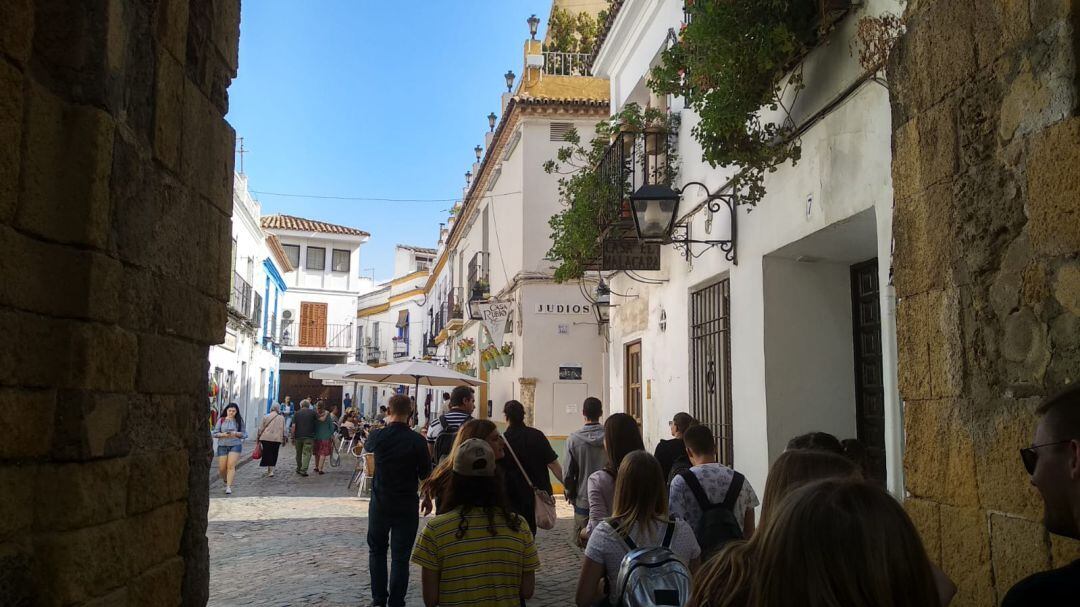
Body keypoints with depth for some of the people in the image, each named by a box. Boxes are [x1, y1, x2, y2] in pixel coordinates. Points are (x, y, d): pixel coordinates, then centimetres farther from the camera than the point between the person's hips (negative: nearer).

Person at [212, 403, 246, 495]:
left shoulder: (239, 421, 4)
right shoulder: (221, 420, 3)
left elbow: (244, 434, 7)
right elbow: (215, 433, 3)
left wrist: (236, 433, -12)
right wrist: (223, 434, -15)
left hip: (235, 445, -1)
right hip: (222, 445, 1)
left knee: (231, 466, -14)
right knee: (222, 468, 3)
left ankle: (229, 487, -12)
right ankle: (225, 480, 35)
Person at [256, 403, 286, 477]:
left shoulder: (266, 417, 2)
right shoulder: (282, 418, 3)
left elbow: (260, 429, 4)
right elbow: (284, 430, 4)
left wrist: (258, 438, 12)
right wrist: (284, 438, 14)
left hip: (266, 438, -1)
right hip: (277, 439, 1)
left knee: (267, 454, 5)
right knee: (274, 454, 11)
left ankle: (270, 470, 1)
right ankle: (271, 469, 12)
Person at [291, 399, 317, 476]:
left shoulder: (297, 413, 5)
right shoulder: (312, 413, 1)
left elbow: (293, 426, 1)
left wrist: (293, 437, 4)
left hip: (298, 436, 3)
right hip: (309, 436, -3)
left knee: (298, 453, 17)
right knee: (307, 453, -4)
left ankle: (298, 469, 29)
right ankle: (303, 470, -14)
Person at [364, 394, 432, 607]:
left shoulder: (379, 436, -9)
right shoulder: (417, 441, -14)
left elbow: (367, 447, 16)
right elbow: (425, 474, -6)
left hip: (379, 503, 2)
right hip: (407, 505, -2)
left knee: (377, 550, 18)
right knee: (400, 556, 5)